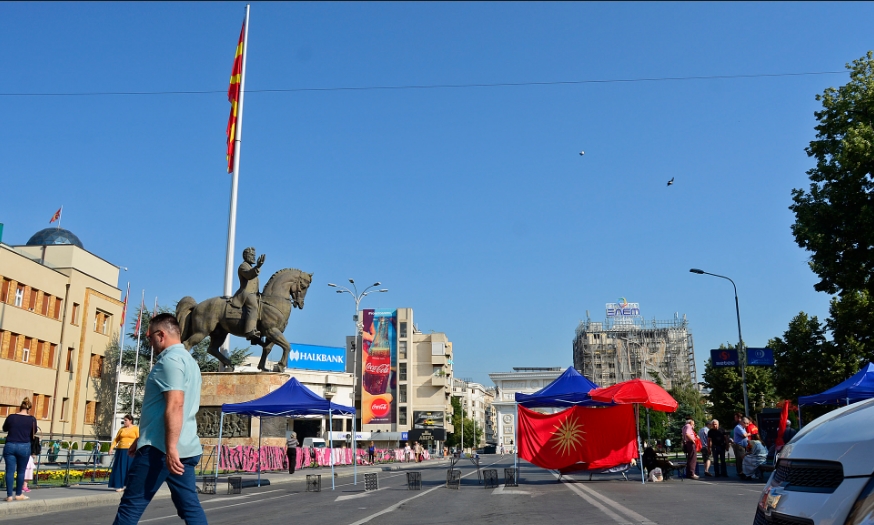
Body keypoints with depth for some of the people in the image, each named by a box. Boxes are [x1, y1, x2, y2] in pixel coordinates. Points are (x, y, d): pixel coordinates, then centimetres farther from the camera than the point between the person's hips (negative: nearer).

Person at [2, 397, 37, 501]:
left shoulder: (11, 417, -1)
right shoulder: (32, 419, -5)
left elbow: (4, 429, 17)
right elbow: (33, 433, 9)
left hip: (10, 446, 1)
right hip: (24, 447, -1)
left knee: (10, 471, 4)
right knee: (21, 471, 11)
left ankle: (9, 496, 2)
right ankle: (18, 494, 19)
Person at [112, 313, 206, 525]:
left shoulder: (170, 359, -10)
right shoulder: (188, 359, 21)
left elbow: (175, 406, -22)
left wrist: (170, 448, -27)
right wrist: (142, 438, 32)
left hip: (161, 447, -10)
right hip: (185, 448, 10)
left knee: (131, 505, -2)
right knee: (190, 507, 7)